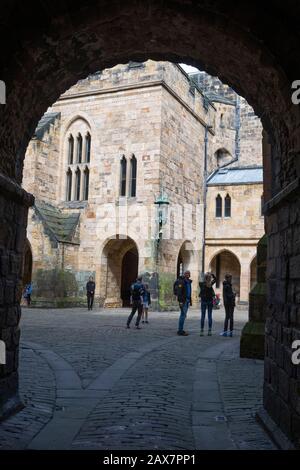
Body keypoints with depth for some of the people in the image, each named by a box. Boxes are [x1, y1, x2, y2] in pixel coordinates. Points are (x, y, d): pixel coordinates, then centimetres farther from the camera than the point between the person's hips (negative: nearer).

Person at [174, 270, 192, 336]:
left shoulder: (188, 282, 16)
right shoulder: (181, 281, -12)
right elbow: (179, 292, -18)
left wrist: (190, 301, 20)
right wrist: (180, 301, -24)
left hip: (187, 300, 9)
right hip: (183, 300, -9)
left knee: (183, 315, 11)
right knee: (183, 315, -10)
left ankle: (181, 330, 16)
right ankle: (180, 331, -7)